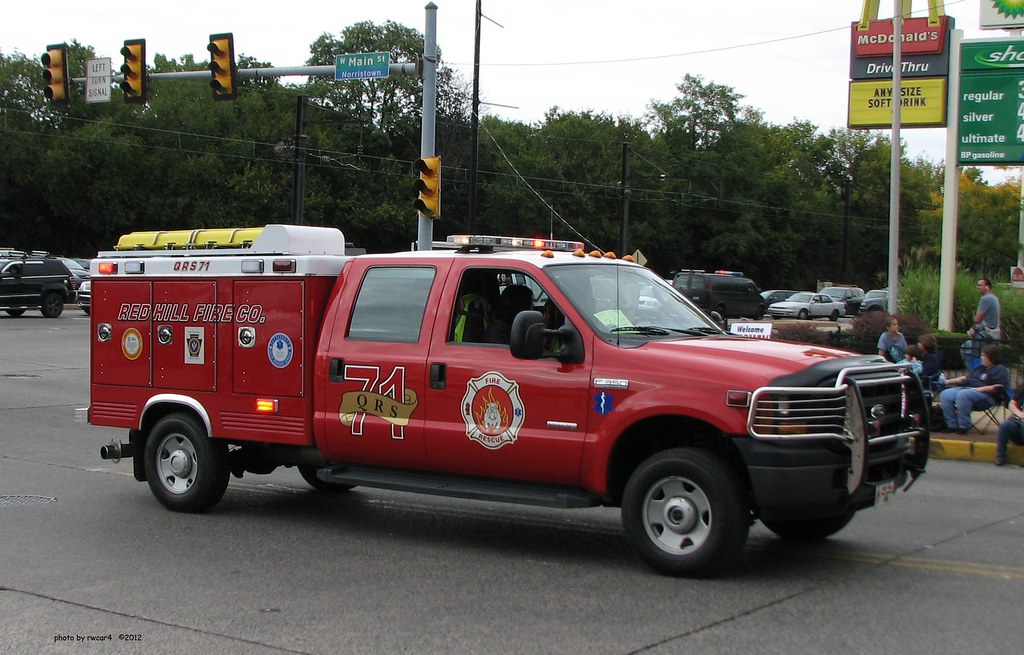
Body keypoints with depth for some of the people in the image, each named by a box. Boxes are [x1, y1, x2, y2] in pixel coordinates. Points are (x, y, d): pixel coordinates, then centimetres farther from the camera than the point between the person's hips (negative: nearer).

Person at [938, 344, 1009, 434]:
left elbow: (998, 388, -15)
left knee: (962, 395, -37)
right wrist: (948, 381, 22)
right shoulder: (980, 367, 24)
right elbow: (966, 378, 30)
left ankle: (964, 426, -30)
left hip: (987, 395, -9)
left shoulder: (999, 369, -2)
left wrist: (979, 389, -19)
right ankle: (952, 425, -12)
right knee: (945, 394, -11)